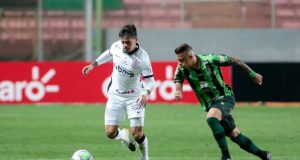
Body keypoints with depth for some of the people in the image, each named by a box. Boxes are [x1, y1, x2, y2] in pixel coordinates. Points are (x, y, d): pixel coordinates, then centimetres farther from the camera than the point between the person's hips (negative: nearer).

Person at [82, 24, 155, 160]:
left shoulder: (142, 58, -24)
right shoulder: (116, 46, -11)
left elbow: (150, 81, -20)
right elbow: (109, 53, 14)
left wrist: (145, 94, -40)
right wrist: (93, 65, 14)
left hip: (134, 96, -4)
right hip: (115, 95, 4)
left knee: (137, 133, -13)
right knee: (110, 132, -2)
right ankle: (124, 136, 34)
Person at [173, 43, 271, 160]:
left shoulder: (210, 60, -19)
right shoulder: (182, 69, -9)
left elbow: (232, 60, -7)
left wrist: (252, 74, 3)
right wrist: (178, 91, -37)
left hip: (225, 98, -5)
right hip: (210, 105, 5)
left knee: (211, 118, -34)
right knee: (235, 135, 7)